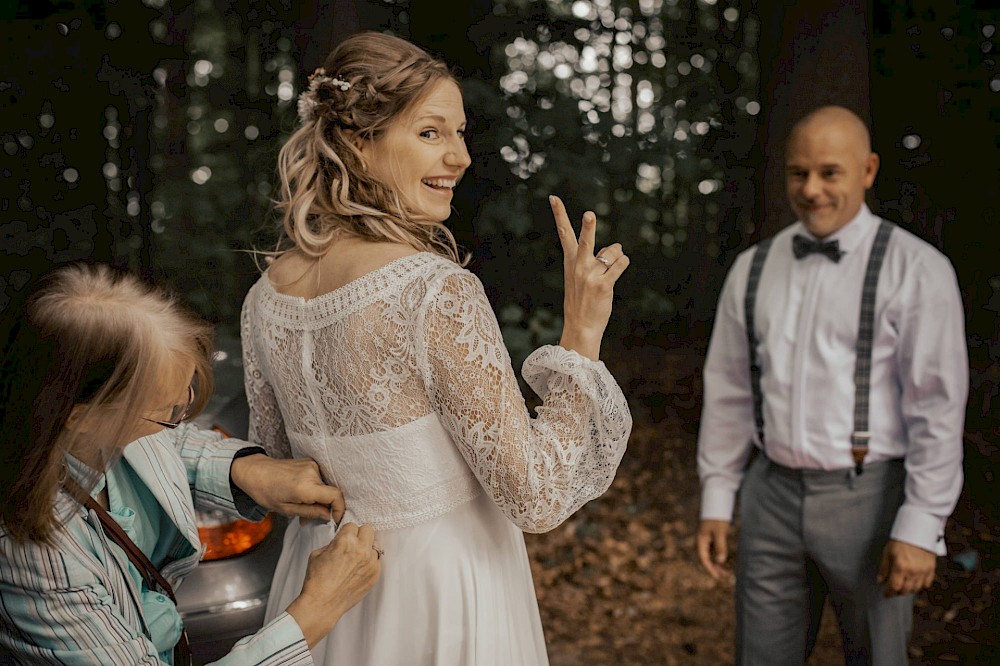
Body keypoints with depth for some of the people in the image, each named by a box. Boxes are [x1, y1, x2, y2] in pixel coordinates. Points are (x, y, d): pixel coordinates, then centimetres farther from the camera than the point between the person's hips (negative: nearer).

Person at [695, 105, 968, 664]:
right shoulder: (753, 269, 6)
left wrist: (921, 529, -14)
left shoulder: (915, 271, -9)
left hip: (870, 499, -4)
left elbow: (939, 408, -11)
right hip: (774, 496, 4)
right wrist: (716, 504, 8)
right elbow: (729, 392, 9)